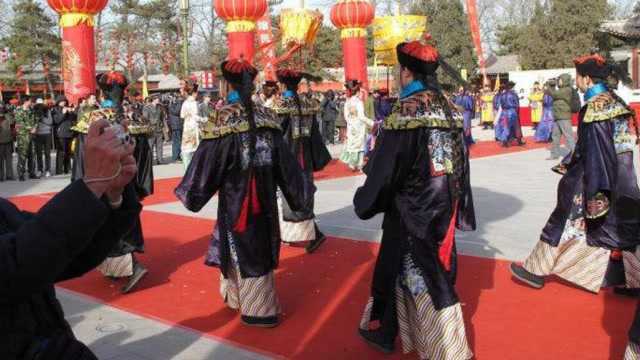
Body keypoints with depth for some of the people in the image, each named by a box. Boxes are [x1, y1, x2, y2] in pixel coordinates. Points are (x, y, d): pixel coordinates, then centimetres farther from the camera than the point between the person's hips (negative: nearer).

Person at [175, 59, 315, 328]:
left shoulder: (222, 119, -14)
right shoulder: (266, 116, 0)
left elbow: (206, 161, -12)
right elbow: (284, 159, 3)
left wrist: (190, 192, 0)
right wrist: (301, 189, 12)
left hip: (235, 196, -4)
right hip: (264, 195, 5)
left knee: (242, 246, 8)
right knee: (259, 244, 16)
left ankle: (259, 310, 17)